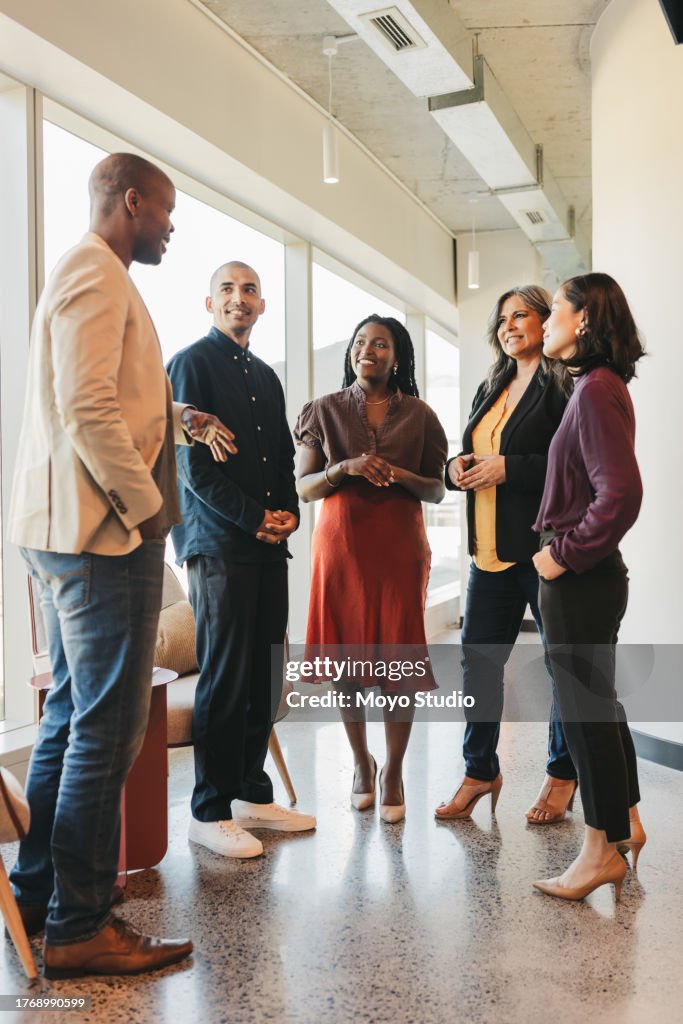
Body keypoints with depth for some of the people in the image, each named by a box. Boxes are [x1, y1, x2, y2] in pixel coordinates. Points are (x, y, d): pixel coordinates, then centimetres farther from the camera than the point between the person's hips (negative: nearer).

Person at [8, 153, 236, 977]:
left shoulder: (88, 275, 23)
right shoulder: (97, 273, -10)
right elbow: (87, 408, -21)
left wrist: (181, 420, 21)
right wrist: (147, 503, -16)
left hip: (70, 532, 11)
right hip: (103, 533, -11)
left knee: (72, 718, 16)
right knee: (107, 729, -5)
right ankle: (79, 928, 6)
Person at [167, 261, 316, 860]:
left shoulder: (266, 376, 20)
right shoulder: (192, 363, -2)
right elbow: (191, 463, -11)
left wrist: (288, 513, 2)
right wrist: (254, 519, -12)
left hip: (269, 545, 7)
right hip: (218, 544, -7)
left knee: (266, 675, 9)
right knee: (225, 677, -4)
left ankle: (252, 794, 22)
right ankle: (210, 812, 8)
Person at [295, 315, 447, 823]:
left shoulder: (418, 415, 6)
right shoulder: (325, 410, 7)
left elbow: (437, 490, 8)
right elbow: (303, 488, 4)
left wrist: (398, 475, -12)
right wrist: (345, 468, -15)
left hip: (400, 546, 0)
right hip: (340, 543, 1)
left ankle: (393, 770, 16)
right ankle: (361, 761, 27)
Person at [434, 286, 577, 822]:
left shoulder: (565, 386, -7)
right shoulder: (491, 389, 17)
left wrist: (509, 468, -19)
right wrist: (458, 467, 3)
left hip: (546, 547, -7)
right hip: (492, 551, 7)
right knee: (478, 661, 10)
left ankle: (563, 776, 23)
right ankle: (481, 771, 25)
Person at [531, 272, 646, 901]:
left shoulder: (596, 391, -17)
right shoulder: (601, 386, 13)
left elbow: (621, 495, -25)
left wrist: (565, 554, -16)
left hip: (580, 581, -10)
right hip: (591, 574, 10)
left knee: (585, 711, 1)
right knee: (598, 703, 19)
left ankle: (603, 852, 15)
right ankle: (627, 825, 34)